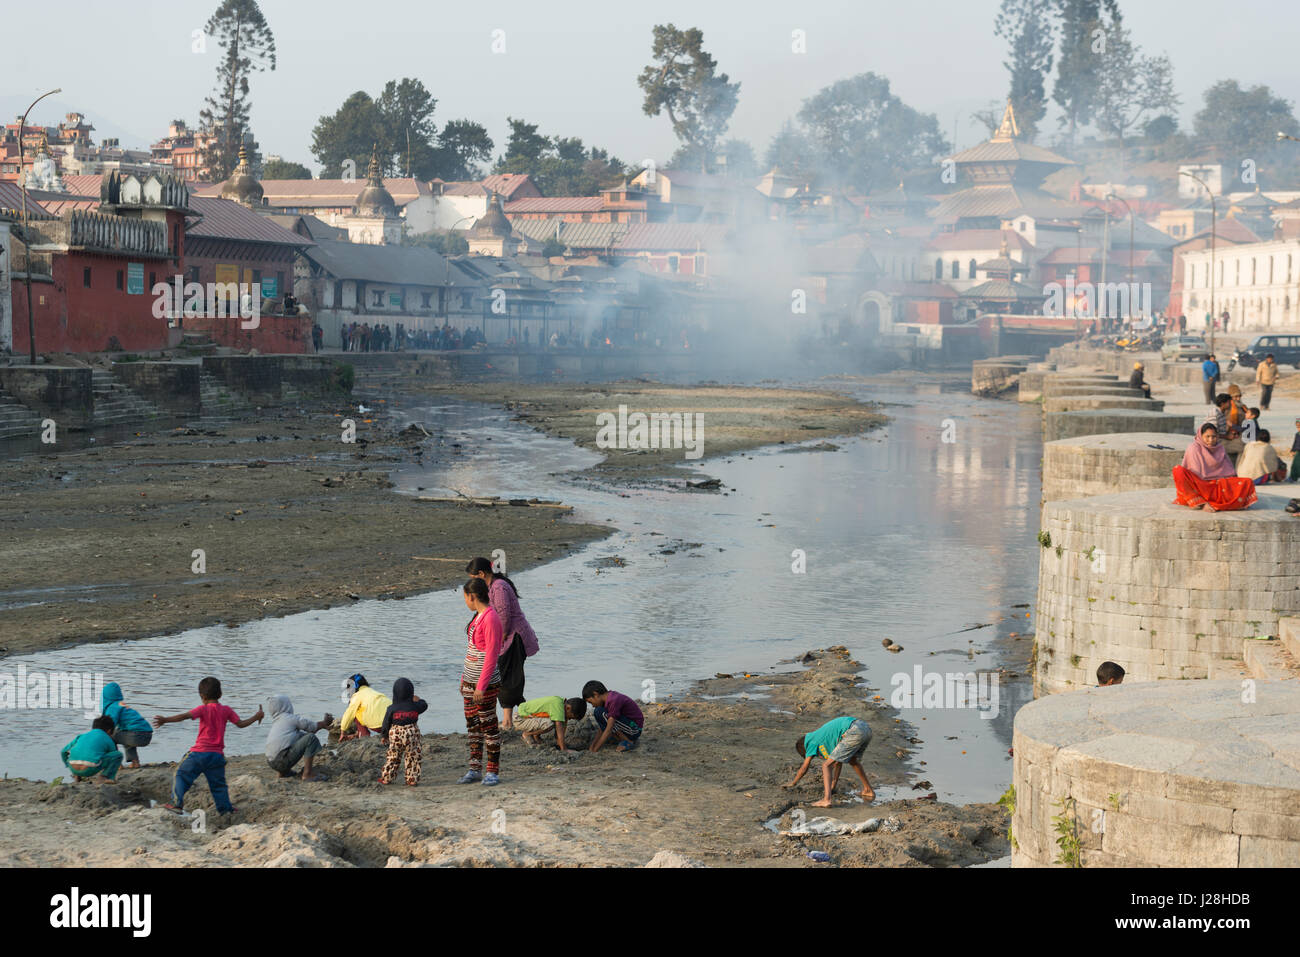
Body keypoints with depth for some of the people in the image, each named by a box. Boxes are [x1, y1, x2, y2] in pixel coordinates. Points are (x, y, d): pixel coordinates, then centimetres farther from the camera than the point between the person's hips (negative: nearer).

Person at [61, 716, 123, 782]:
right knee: (118, 754, 12)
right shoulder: (108, 741, 20)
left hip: (73, 769, 5)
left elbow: (63, 752, 33)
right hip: (90, 769, -5)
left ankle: (77, 776, 23)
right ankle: (106, 776, -3)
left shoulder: (82, 736, 28)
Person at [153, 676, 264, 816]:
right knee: (218, 783, 18)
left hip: (200, 752, -4)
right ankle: (225, 807, 20)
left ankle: (177, 803, -4)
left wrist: (165, 720, -27)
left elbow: (185, 716, -19)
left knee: (181, 775, 6)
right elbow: (240, 724, 10)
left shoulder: (203, 709, -6)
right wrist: (256, 717, 26)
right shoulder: (226, 711, 6)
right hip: (218, 755, 4)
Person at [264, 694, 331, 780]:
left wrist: (322, 725, 32)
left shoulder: (276, 722, 23)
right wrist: (324, 723, 22)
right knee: (311, 738, -13)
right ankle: (307, 774, -17)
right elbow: (312, 726, 2)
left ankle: (284, 772, 23)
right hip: (283, 760, -9)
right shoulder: (291, 718, -3)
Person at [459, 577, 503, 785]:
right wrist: (465, 677, 20)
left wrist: (481, 686, -21)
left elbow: (491, 656, -20)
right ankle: (475, 769, 19)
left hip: (486, 683, -9)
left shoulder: (490, 619, -18)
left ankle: (493, 772, 6)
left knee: (489, 725, -2)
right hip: (471, 681, 9)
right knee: (472, 725, 12)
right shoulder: (478, 616, 11)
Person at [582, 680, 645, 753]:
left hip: (635, 729, -9)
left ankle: (628, 741, -10)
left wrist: (594, 750, -22)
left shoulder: (614, 701, -23)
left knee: (599, 712, -18)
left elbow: (608, 730, -26)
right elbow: (603, 729, 7)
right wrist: (592, 745, -1)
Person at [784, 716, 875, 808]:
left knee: (826, 765, -1)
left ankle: (826, 799, -16)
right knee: (852, 760, 35)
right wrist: (833, 786, 48)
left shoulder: (812, 741, 14)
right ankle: (869, 790, 45)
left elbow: (804, 768, 17)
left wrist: (793, 783, 32)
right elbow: (838, 763, 42)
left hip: (854, 733, -9)